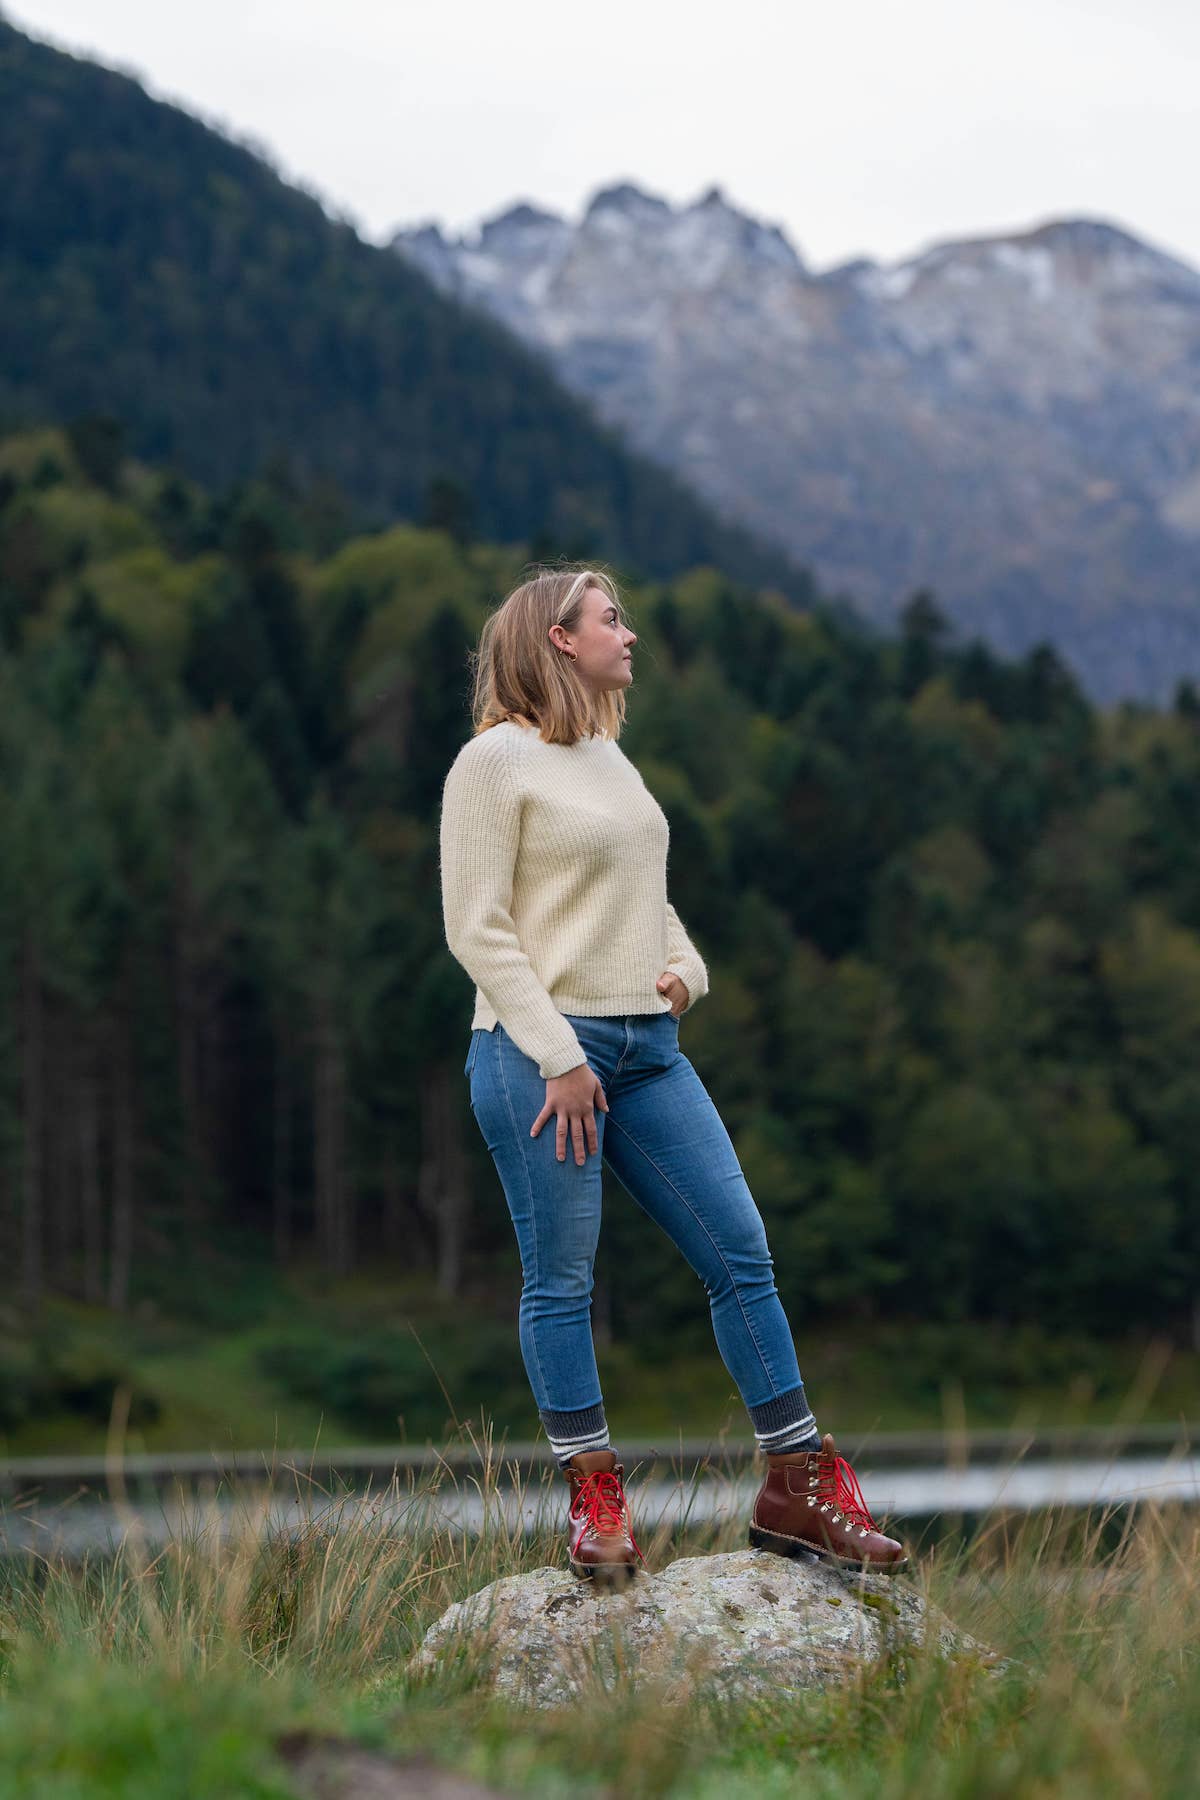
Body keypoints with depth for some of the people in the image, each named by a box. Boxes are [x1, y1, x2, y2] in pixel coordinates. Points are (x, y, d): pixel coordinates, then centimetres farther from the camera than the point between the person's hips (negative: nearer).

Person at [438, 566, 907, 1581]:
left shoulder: (608, 756, 18)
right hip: (542, 1050, -8)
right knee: (561, 1278, -2)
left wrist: (686, 970, 6)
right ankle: (594, 1505, 8)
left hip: (647, 1045, 8)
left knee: (742, 1253, 3)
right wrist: (558, 1056, -16)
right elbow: (477, 928, -11)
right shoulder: (496, 759, -6)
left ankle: (801, 1488, 8)